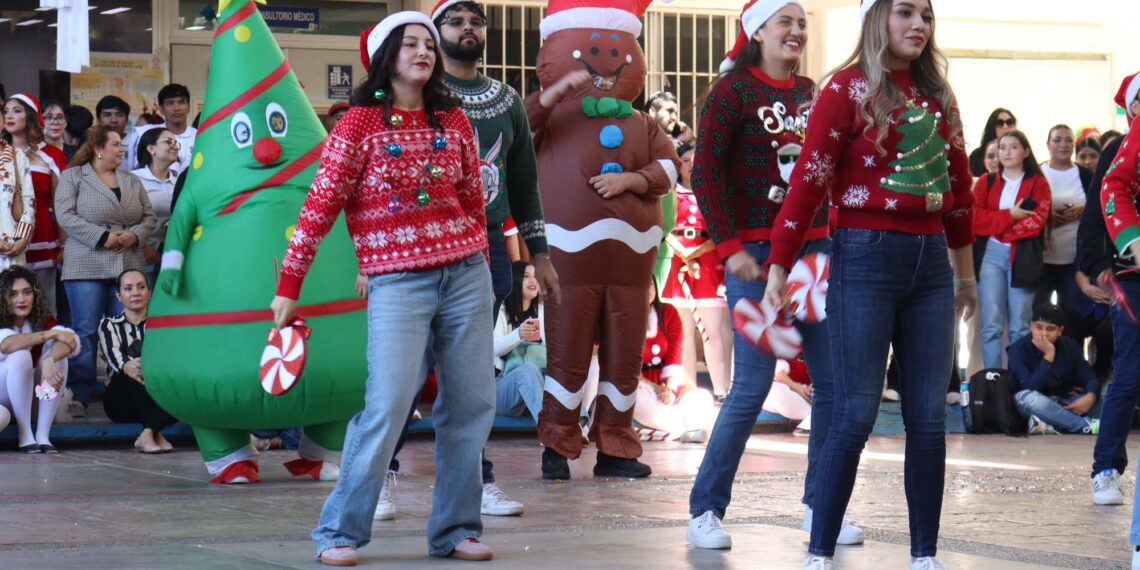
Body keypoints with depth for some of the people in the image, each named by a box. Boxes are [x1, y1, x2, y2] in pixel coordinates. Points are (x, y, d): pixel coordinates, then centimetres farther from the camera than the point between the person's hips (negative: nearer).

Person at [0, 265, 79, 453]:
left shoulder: (43, 320, -5)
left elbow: (71, 340, -27)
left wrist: (49, 361, -48)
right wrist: (51, 334, -36)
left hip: (33, 395, 4)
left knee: (57, 351, -20)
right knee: (20, 356, -29)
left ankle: (43, 435, -22)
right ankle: (25, 436, -25)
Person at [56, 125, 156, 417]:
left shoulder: (132, 181, 18)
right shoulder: (73, 177, 4)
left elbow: (149, 218, 16)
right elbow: (66, 216, -7)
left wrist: (134, 235, -6)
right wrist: (103, 237, -14)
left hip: (128, 266, 4)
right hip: (86, 267, -4)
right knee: (85, 331, -5)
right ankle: (79, 395, -2)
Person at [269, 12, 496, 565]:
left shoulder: (453, 121, 9)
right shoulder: (359, 124, -4)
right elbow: (319, 206, -4)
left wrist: (484, 272, 21)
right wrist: (288, 287, -5)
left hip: (465, 274, 5)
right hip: (397, 281, -5)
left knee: (472, 406, 4)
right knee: (387, 406, -13)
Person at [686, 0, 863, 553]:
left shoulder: (811, 92, 14)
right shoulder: (734, 90, -3)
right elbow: (705, 173, -8)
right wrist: (730, 247, -13)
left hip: (814, 248, 6)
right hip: (757, 252, -6)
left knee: (834, 379, 1)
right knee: (752, 385, -8)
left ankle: (819, 505, 14)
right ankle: (704, 511, 4)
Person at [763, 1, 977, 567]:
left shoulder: (937, 96, 13)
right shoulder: (847, 90, -4)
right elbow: (807, 181, -8)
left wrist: (966, 273, 23)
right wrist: (778, 271, -12)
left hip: (930, 262, 5)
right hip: (865, 258, -5)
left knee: (928, 418, 3)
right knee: (856, 415, -6)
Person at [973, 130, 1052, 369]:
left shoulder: (1038, 184, 8)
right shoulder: (986, 182, 14)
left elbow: (1036, 221, -5)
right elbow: (975, 217, 0)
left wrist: (996, 227, -5)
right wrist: (1009, 216, -10)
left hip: (1023, 258, -1)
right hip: (991, 255, 1)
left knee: (1020, 328, -1)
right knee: (992, 325, -6)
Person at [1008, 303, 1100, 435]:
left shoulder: (1070, 346, -2)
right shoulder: (1019, 349, -16)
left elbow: (1091, 378, -9)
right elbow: (1031, 389, -28)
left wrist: (1090, 397, -31)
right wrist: (1048, 355, -31)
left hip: (1063, 404, 4)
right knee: (1027, 397, -38)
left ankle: (1050, 424, -30)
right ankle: (1085, 425, -29)